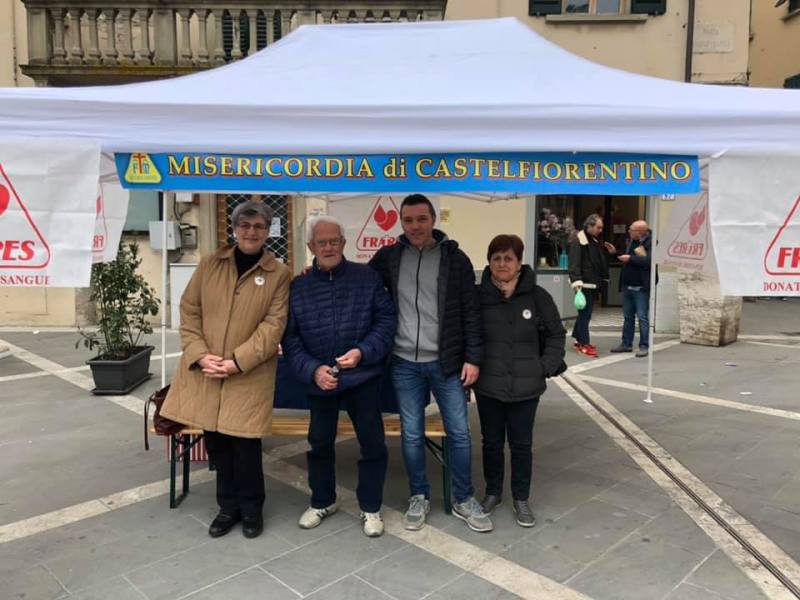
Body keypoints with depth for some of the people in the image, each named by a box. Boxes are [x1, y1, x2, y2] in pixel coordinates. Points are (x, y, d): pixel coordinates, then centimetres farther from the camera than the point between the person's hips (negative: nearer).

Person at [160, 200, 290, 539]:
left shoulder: (278, 274, -2)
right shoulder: (210, 264, 6)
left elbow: (273, 326, -8)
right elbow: (189, 311, 4)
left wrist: (237, 362, -16)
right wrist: (200, 355, -9)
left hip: (249, 376, -3)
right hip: (204, 371, 3)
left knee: (245, 444, 1)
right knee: (216, 443, 11)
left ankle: (251, 508, 25)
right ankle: (228, 507, 31)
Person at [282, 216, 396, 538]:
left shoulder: (367, 277, -5)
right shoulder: (297, 288, -1)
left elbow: (386, 318, -6)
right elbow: (290, 338, -1)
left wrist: (363, 351, -20)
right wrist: (312, 370, -16)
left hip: (363, 376, -2)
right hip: (319, 379, 2)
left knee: (373, 442, 5)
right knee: (320, 443, 16)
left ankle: (371, 508, 25)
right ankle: (322, 501, 39)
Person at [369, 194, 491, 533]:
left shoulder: (455, 258, -3)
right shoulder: (388, 257, 2)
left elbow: (470, 312, -2)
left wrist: (472, 358, -6)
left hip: (446, 362, -1)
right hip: (405, 363, 1)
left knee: (459, 432, 6)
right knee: (411, 434, 10)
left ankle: (464, 500, 24)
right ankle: (419, 497, 28)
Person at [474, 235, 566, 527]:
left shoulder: (537, 296, -6)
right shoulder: (478, 296, -5)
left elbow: (556, 334, 3)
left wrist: (547, 367, -5)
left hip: (525, 386, 0)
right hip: (488, 385, 1)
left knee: (522, 443, 11)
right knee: (492, 442, 15)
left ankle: (521, 498, 29)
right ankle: (493, 493, 34)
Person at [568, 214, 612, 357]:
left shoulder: (596, 241, 17)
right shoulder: (577, 241, -12)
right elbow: (574, 263, -21)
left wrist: (609, 252, 12)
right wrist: (576, 281, -30)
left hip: (593, 283, 9)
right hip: (584, 283, -9)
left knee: (585, 313, 14)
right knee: (585, 313, -6)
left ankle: (578, 339, 24)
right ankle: (584, 344, 0)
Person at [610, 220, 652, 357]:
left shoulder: (650, 243, -12)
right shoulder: (631, 241, 12)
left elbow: (648, 261, -26)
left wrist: (630, 258, -20)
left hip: (641, 288, -8)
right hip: (627, 286, 8)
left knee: (642, 317, -2)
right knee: (628, 317, 13)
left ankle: (644, 346, 5)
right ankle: (626, 344, 22)